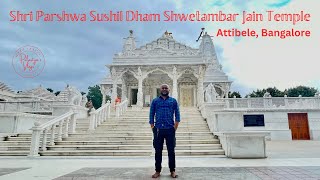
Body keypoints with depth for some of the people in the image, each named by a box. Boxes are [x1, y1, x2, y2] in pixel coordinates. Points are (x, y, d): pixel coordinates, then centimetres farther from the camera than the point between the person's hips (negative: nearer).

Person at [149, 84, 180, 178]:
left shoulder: (173, 101, 8)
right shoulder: (155, 101, 9)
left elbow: (177, 114, 5)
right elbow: (151, 115, 7)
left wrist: (175, 127, -4)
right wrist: (153, 128, 0)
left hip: (170, 129, 0)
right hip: (158, 129, 1)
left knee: (171, 151, 5)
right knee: (158, 151, 7)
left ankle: (172, 170, 18)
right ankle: (157, 171, 19)